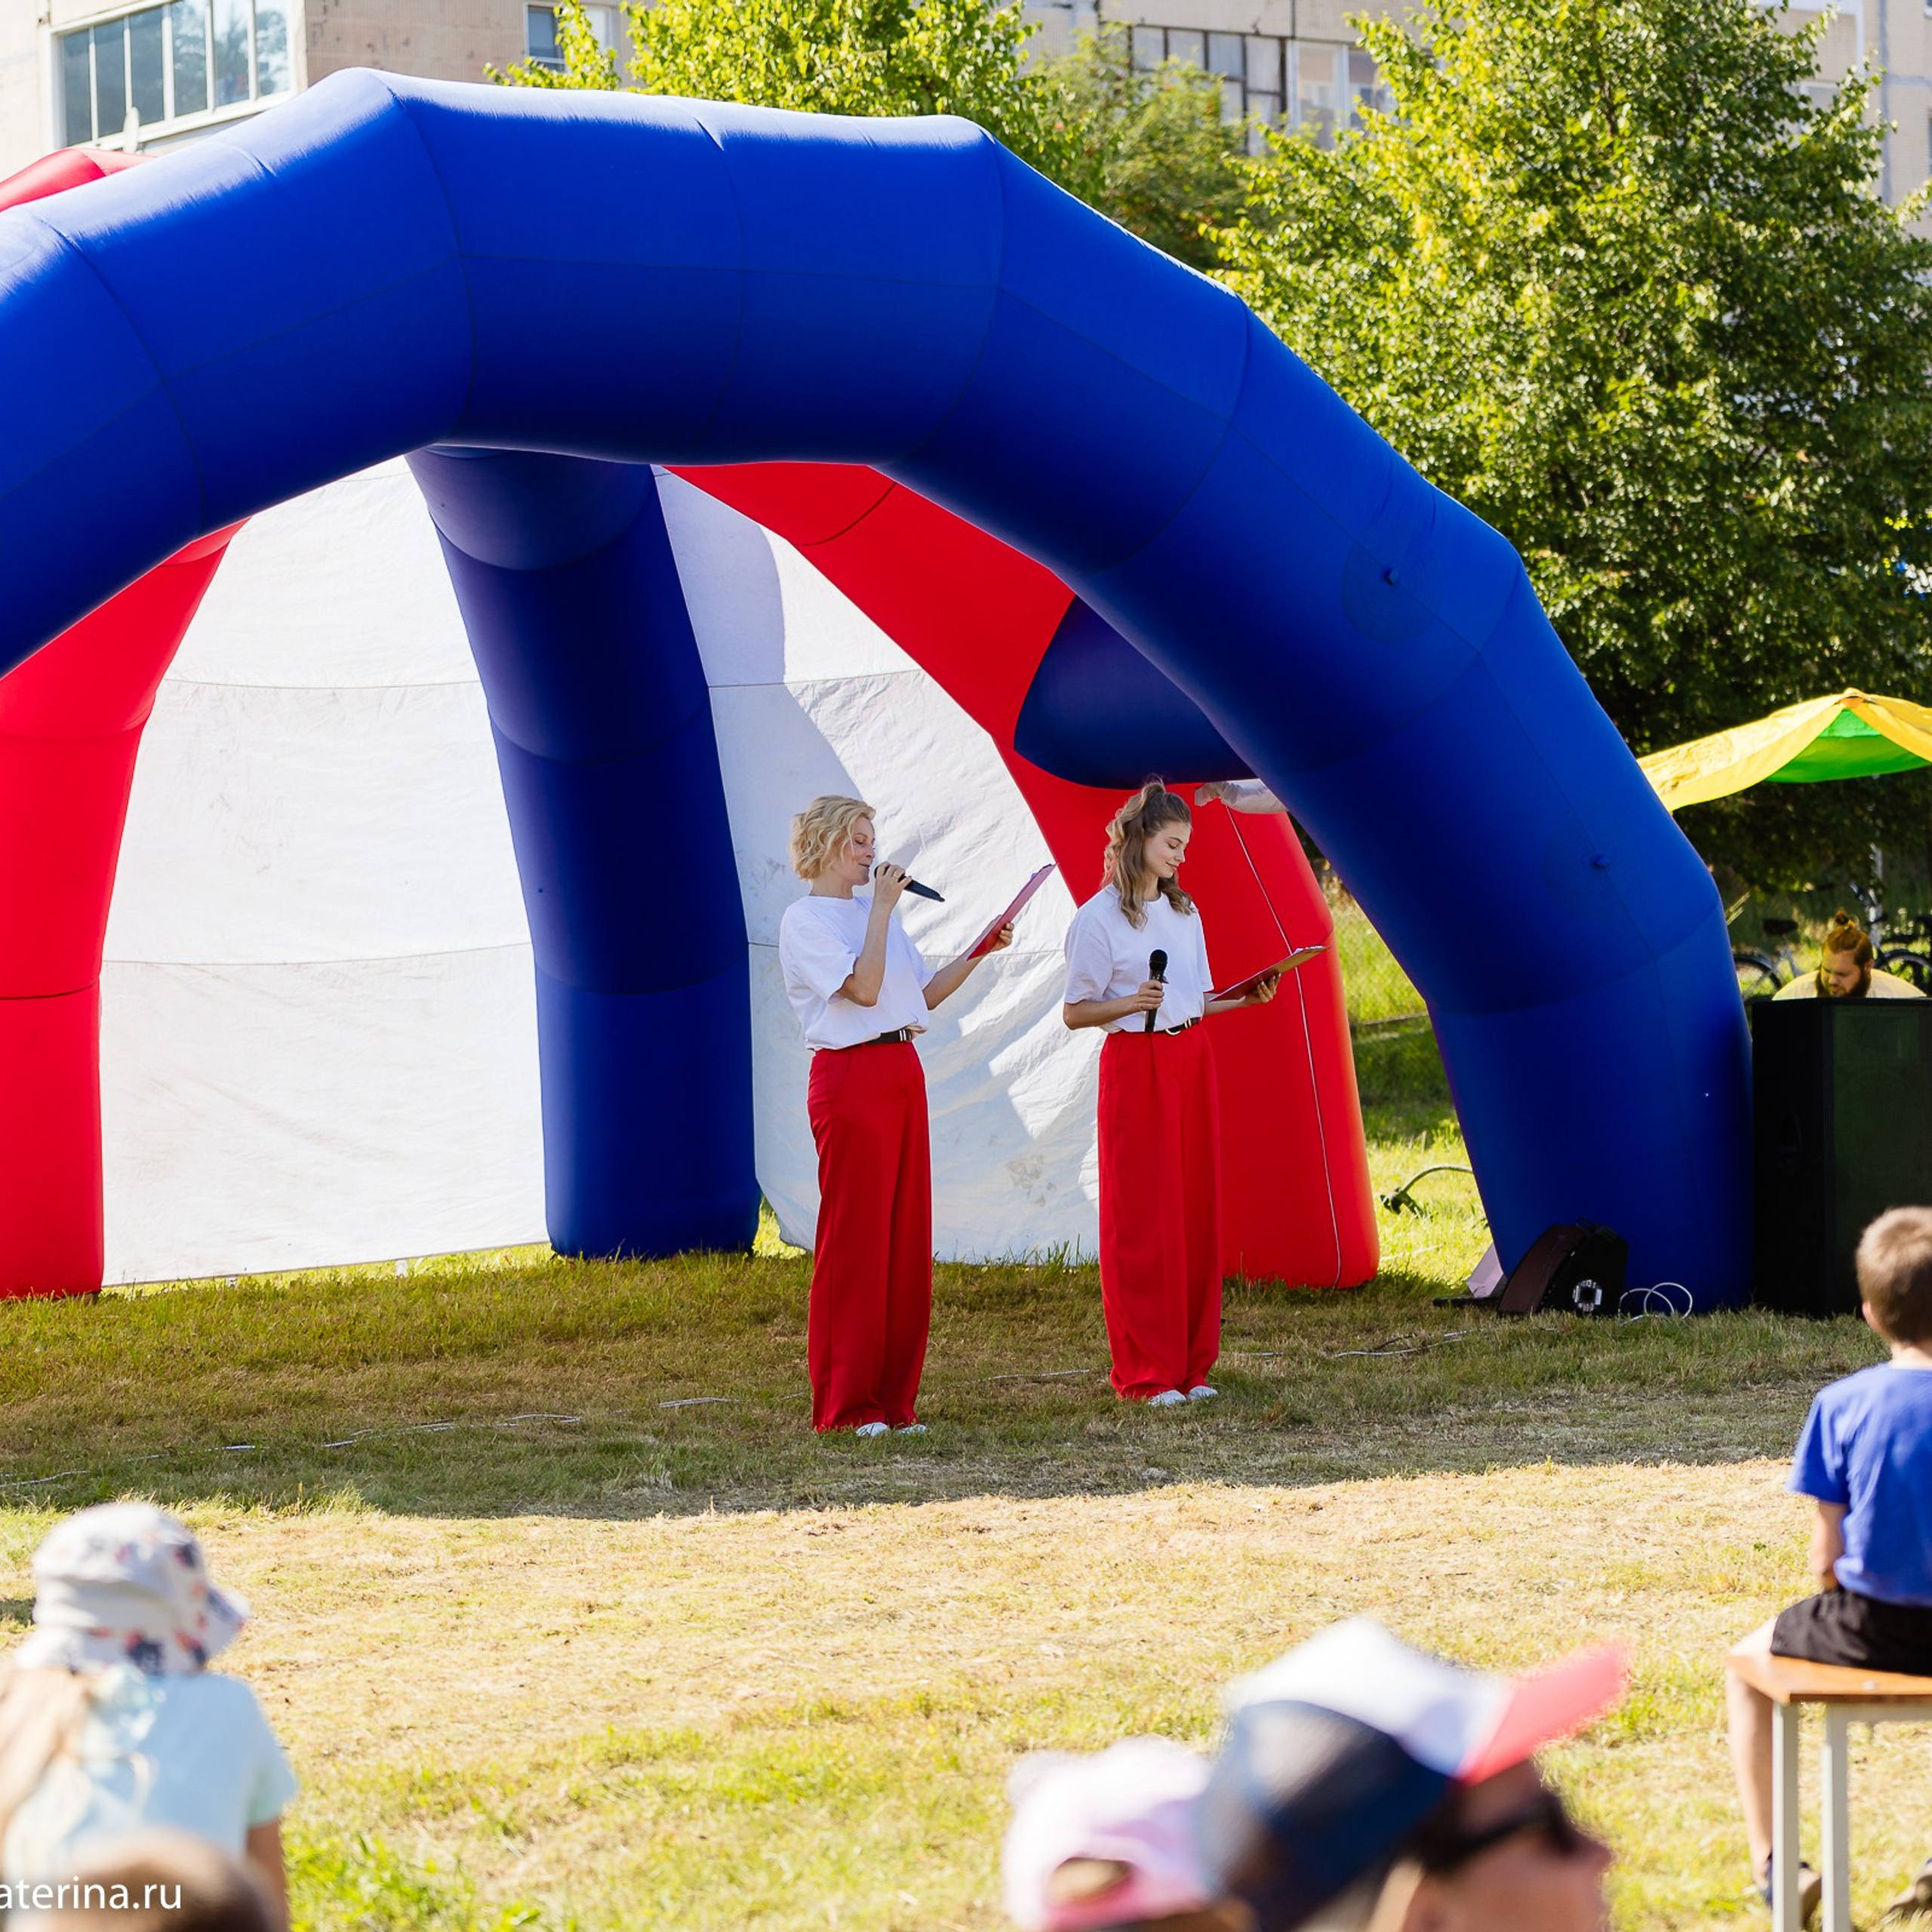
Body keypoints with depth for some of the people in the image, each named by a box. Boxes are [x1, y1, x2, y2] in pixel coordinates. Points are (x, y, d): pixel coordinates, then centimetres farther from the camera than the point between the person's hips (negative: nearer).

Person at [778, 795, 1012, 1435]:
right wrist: (882, 909, -15)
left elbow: (925, 994, 19)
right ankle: (843, 1404, 0)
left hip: (902, 1073, 8)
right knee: (854, 1237, -5)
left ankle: (892, 1396, 12)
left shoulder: (873, 911, 18)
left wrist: (979, 952, 9)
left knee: (907, 1237, 7)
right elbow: (864, 987, -18)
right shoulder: (805, 920, -7)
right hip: (849, 1076, -8)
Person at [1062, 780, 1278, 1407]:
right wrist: (1133, 1002, -21)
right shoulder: (1098, 919, -7)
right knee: (1141, 1214, -4)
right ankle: (1143, 1371, 0)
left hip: (1191, 1061, 7)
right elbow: (1075, 1013, -7)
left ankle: (1190, 1362, 13)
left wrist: (1246, 1000, 2)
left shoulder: (1184, 911, 13)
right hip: (1136, 1066, -6)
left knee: (1195, 1208, 6)